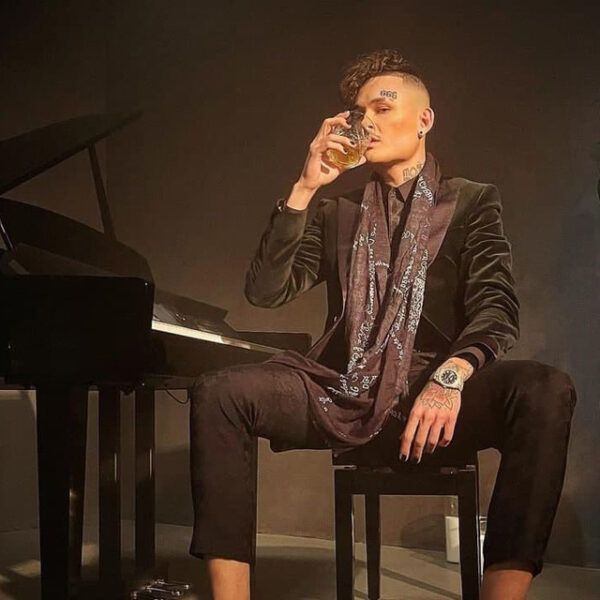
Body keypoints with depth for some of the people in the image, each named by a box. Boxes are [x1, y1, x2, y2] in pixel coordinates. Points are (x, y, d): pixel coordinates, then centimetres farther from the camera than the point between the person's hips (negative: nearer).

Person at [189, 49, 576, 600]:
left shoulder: (472, 202, 13)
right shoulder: (336, 214, 19)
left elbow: (496, 307, -3)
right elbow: (265, 291, 6)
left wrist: (450, 376, -24)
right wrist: (305, 187, -1)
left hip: (432, 403, -2)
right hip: (343, 398, 2)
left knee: (545, 391, -32)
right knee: (218, 394, -23)